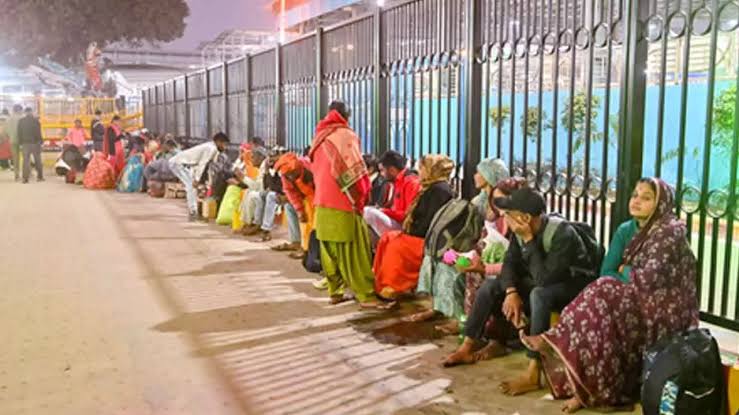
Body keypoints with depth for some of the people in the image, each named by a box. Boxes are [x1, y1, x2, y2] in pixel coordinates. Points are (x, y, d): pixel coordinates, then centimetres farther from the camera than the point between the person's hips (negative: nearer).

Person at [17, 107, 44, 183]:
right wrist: (41, 141, -3)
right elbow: (38, 133, -10)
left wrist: (20, 142, 12)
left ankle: (25, 178, -5)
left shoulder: (21, 121, 4)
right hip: (35, 142, -3)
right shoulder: (35, 120, -9)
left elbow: (19, 133, 6)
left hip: (25, 143, 3)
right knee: (38, 160, 7)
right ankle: (40, 176, 11)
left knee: (26, 160, 3)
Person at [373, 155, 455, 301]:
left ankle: (391, 289, -9)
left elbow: (430, 223, -23)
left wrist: (411, 233, -14)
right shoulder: (432, 188, 17)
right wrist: (408, 230, 5)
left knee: (396, 245, -20)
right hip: (423, 236, 11)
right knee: (387, 238, 2)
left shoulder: (440, 190, -16)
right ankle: (380, 282, 0)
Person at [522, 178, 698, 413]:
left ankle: (559, 343, -20)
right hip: (637, 303, 7)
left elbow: (649, 279, -21)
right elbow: (606, 272, 1)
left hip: (666, 311, -7)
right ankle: (588, 387, -22)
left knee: (604, 297, -29)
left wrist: (624, 272, -2)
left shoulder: (670, 231, -13)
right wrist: (632, 279, -17)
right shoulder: (626, 230, 9)